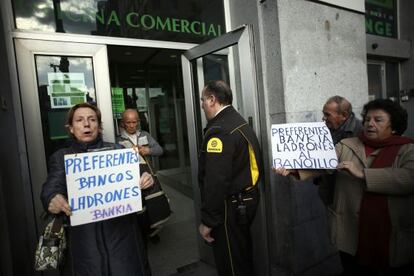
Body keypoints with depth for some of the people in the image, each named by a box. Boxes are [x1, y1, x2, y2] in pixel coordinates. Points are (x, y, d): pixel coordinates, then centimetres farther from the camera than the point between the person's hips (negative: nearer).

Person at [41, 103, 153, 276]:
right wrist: (53, 199, -27)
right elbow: (52, 187, -4)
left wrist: (145, 180, -18)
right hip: (84, 236, 0)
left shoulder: (117, 150, 9)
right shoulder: (61, 157, 10)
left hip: (121, 229, 0)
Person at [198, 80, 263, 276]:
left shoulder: (218, 131, -23)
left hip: (230, 206, -9)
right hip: (248, 199, 9)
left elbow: (215, 181, -28)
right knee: (243, 256, 25)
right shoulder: (241, 123, 8)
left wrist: (207, 221, -20)